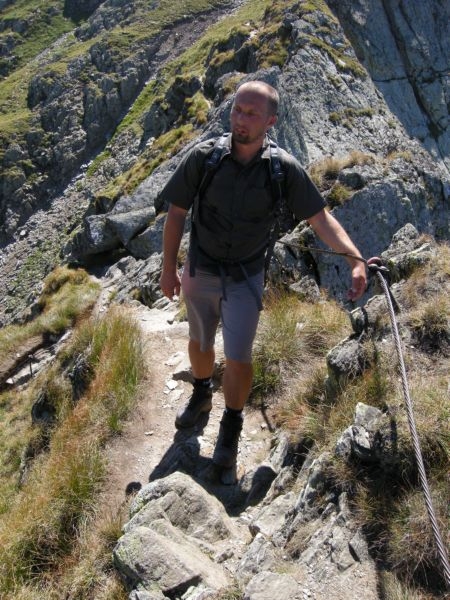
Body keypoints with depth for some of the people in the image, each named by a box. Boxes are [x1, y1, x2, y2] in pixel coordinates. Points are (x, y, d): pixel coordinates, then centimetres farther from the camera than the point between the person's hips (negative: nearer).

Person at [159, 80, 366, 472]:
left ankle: (231, 426, 27)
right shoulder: (203, 156, -15)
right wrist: (168, 267, -3)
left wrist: (355, 259, -28)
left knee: (238, 359, -1)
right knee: (200, 343, 20)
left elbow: (321, 218, -13)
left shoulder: (284, 168, -16)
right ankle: (202, 395, 51)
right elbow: (177, 212, -6)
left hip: (245, 278, -1)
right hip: (200, 273, 2)